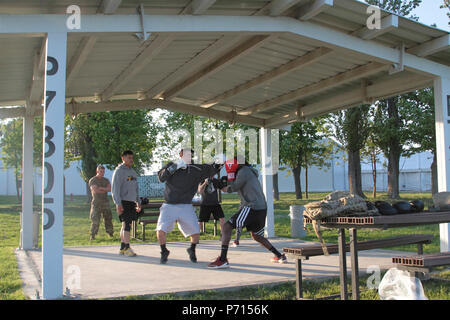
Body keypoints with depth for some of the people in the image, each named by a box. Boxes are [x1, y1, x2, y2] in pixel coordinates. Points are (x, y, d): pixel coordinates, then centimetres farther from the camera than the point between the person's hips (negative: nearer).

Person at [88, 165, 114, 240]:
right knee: (95, 220, -9)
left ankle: (111, 233, 12)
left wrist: (100, 188, -12)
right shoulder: (92, 180, 1)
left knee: (108, 218, 3)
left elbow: (110, 189, -2)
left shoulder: (106, 180, 15)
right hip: (96, 202, -4)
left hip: (105, 202, 4)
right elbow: (95, 190, -14)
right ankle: (92, 235, -3)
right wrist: (105, 190, -5)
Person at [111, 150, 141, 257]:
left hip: (131, 202, 8)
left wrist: (138, 202, 19)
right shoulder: (119, 171, -7)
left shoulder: (133, 172, 17)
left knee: (125, 225, 9)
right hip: (123, 202, -8)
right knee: (127, 224, -12)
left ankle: (122, 248, 14)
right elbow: (115, 188, -13)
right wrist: (118, 204, -20)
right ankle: (127, 248, -11)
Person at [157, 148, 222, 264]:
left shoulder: (196, 169, 2)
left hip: (186, 207, 1)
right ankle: (164, 251, 12)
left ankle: (192, 250, 28)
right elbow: (161, 177, -15)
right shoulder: (170, 166, 1)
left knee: (196, 232, -4)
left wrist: (218, 164, -29)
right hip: (169, 206, -1)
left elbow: (210, 169, -10)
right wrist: (175, 166, -23)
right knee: (161, 230, -16)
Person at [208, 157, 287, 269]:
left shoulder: (244, 171, -5)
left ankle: (222, 260, -16)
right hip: (262, 209, 10)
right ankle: (280, 256, 28)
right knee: (257, 236, 26)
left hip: (251, 207, -10)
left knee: (227, 227, -9)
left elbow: (234, 187, -6)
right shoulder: (250, 172, 25)